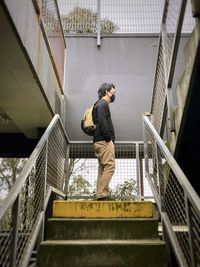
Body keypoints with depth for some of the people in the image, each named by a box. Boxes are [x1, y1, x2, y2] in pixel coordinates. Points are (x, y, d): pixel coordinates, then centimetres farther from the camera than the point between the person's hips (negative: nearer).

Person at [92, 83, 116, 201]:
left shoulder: (101, 104, 25)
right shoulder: (103, 104, -6)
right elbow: (102, 122, -19)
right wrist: (109, 138, -17)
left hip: (100, 142, 11)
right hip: (104, 141, -11)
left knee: (103, 168, 9)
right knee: (109, 166, -13)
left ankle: (100, 195, 10)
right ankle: (103, 194, -14)